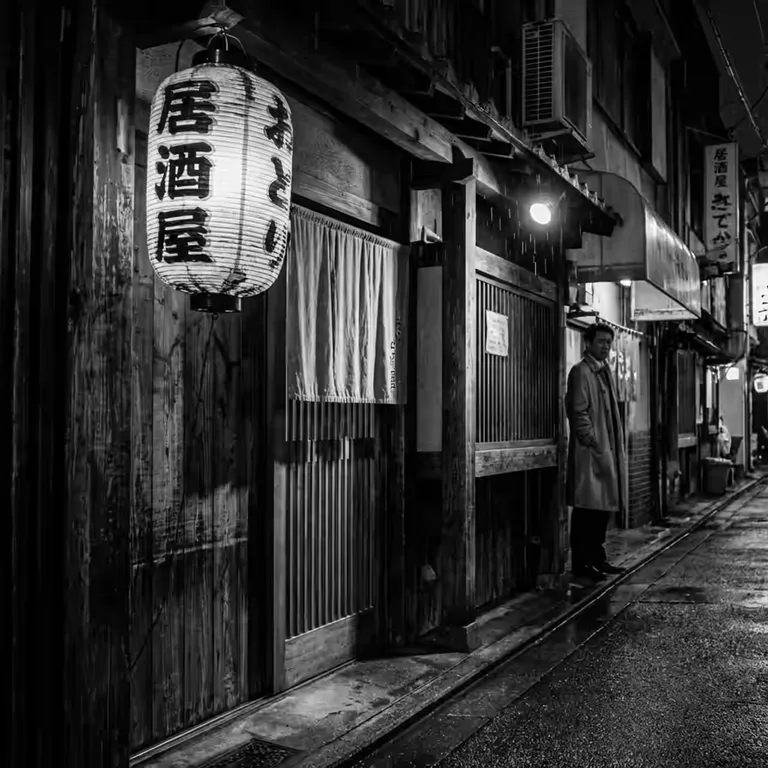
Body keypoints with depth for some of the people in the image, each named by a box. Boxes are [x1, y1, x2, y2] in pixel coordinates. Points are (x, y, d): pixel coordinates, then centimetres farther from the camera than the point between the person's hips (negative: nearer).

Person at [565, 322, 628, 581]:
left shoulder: (605, 371, 17)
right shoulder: (580, 372, -9)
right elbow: (579, 414, -14)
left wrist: (615, 448, 12)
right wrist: (595, 446, -18)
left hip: (609, 450, 9)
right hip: (589, 452, -8)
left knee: (605, 506, 11)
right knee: (587, 509, -4)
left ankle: (597, 558, 21)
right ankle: (581, 563, 2)